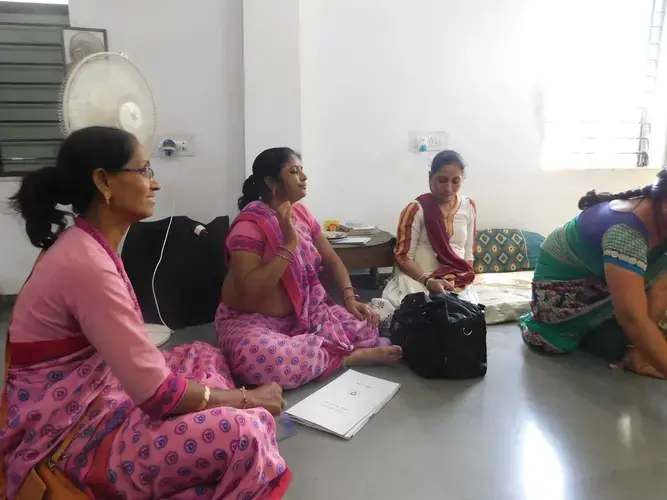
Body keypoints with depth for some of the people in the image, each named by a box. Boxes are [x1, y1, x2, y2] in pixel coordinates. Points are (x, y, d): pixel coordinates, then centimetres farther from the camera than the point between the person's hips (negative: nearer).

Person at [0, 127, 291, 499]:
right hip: (66, 438, -10)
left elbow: (134, 357, 5)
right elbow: (157, 392, -26)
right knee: (245, 434, -27)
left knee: (205, 356, 17)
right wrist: (246, 398, -12)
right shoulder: (87, 263, -25)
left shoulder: (87, 244, 6)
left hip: (95, 394, 10)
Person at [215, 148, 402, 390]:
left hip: (305, 313, 5)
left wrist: (349, 297, -7)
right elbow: (250, 292, -28)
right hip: (252, 320, -5)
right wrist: (289, 244, -27)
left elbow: (331, 259, 9)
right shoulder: (249, 226, -19)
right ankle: (351, 356, -21)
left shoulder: (301, 213, 3)